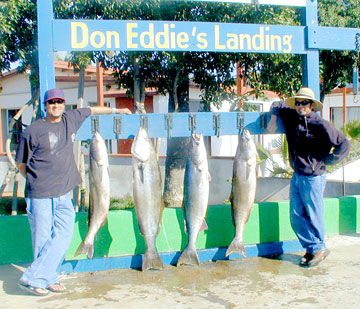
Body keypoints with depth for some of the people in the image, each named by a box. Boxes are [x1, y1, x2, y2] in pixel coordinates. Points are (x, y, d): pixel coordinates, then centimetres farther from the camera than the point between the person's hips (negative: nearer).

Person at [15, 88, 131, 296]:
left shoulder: (70, 119, 10)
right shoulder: (33, 131, -5)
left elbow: (91, 110, 28)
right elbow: (21, 163, 2)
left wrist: (116, 110, 35)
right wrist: (37, 180, 3)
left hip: (64, 194, 5)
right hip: (41, 194, -5)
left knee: (64, 236, 0)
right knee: (43, 239, 1)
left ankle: (33, 277, 8)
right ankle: (49, 279, 16)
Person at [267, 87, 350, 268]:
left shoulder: (320, 125, -13)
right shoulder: (292, 117, 5)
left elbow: (344, 144, -12)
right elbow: (277, 105, 24)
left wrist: (328, 160, -10)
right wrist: (274, 117, 7)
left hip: (313, 178, -7)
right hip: (296, 176, 7)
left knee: (313, 216, 2)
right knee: (296, 217, 9)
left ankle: (319, 248, 22)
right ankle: (313, 248, 24)